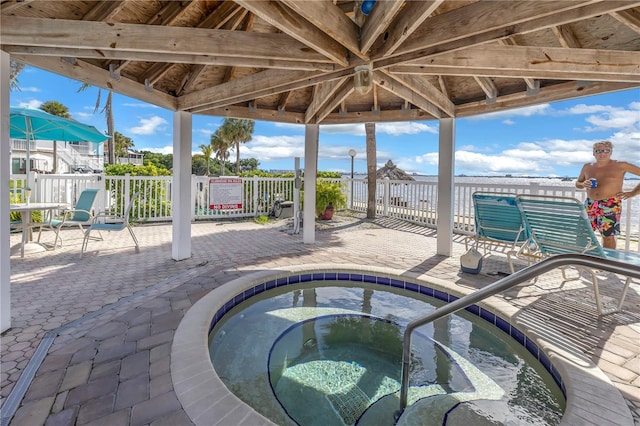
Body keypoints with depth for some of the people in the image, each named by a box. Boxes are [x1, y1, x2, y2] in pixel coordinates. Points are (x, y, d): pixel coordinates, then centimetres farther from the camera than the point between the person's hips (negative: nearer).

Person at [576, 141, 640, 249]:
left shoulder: (620, 165, -2)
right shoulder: (587, 167, 8)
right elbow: (577, 183, 19)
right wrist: (583, 184, -4)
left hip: (610, 206, -3)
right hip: (590, 204, 4)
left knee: (608, 236, 0)